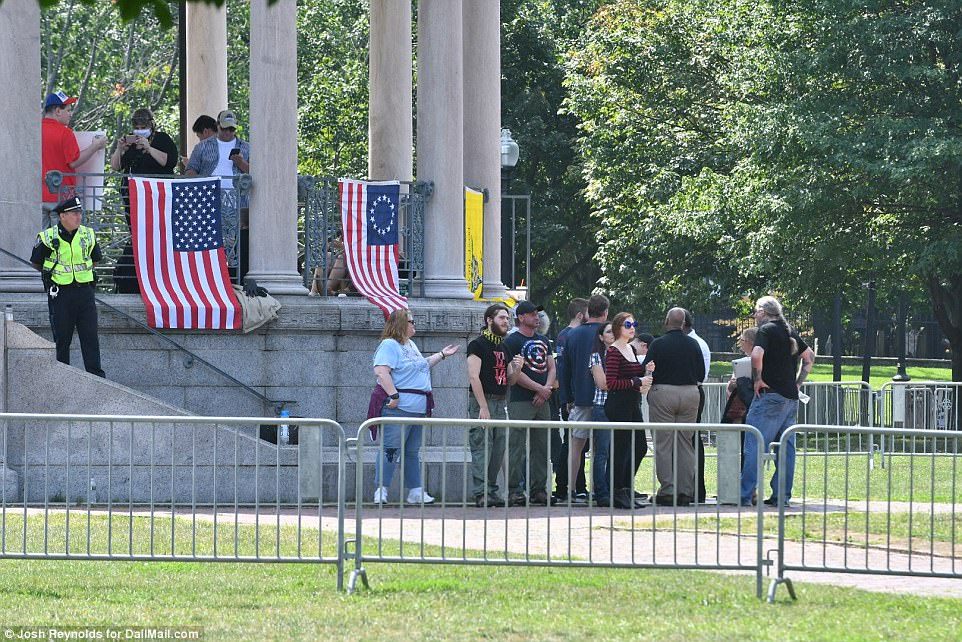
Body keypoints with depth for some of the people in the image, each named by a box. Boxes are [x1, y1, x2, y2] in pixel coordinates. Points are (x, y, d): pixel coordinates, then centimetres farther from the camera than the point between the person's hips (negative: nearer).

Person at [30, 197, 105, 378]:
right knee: (62, 337, 2)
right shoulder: (48, 237, -6)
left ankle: (95, 374, -1)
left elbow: (95, 259, 22)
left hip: (84, 290, 3)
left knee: (90, 335, -1)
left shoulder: (87, 235, 5)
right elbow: (36, 262, 8)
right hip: (60, 293, -3)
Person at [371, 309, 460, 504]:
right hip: (398, 408, -10)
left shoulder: (411, 345, 21)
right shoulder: (389, 345, -10)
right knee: (391, 450, -10)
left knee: (412, 452, 12)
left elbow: (421, 366, 36)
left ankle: (416, 492, 16)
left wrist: (441, 355, 36)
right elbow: (381, 371, -21)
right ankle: (381, 491, -10)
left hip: (417, 408, 10)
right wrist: (393, 395, -26)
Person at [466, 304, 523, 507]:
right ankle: (481, 494, -12)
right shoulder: (478, 345, -6)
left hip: (500, 403, 8)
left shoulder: (504, 347, 18)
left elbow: (509, 381, 22)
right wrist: (483, 407, -19)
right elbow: (473, 377, -14)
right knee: (482, 448, -10)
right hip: (482, 401, -8)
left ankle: (491, 491, 11)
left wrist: (517, 369, -1)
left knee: (498, 450, 6)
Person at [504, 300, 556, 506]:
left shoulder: (543, 341, 18)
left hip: (542, 401, 7)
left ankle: (538, 489, 13)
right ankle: (514, 490, -9)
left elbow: (551, 368, 15)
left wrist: (546, 390, -4)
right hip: (520, 402, -7)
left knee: (541, 447, 8)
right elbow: (515, 373, -12)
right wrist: (540, 388, -13)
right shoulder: (512, 341, -4)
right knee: (516, 446, -8)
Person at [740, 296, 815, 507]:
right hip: (791, 398, 8)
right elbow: (810, 357, 27)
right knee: (786, 448, 8)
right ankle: (782, 496, 7)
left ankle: (745, 495, -13)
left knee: (753, 445, -8)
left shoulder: (766, 330, -7)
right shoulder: (790, 332, 17)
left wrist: (757, 379, -12)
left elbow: (757, 355, -24)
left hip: (771, 395, -8)